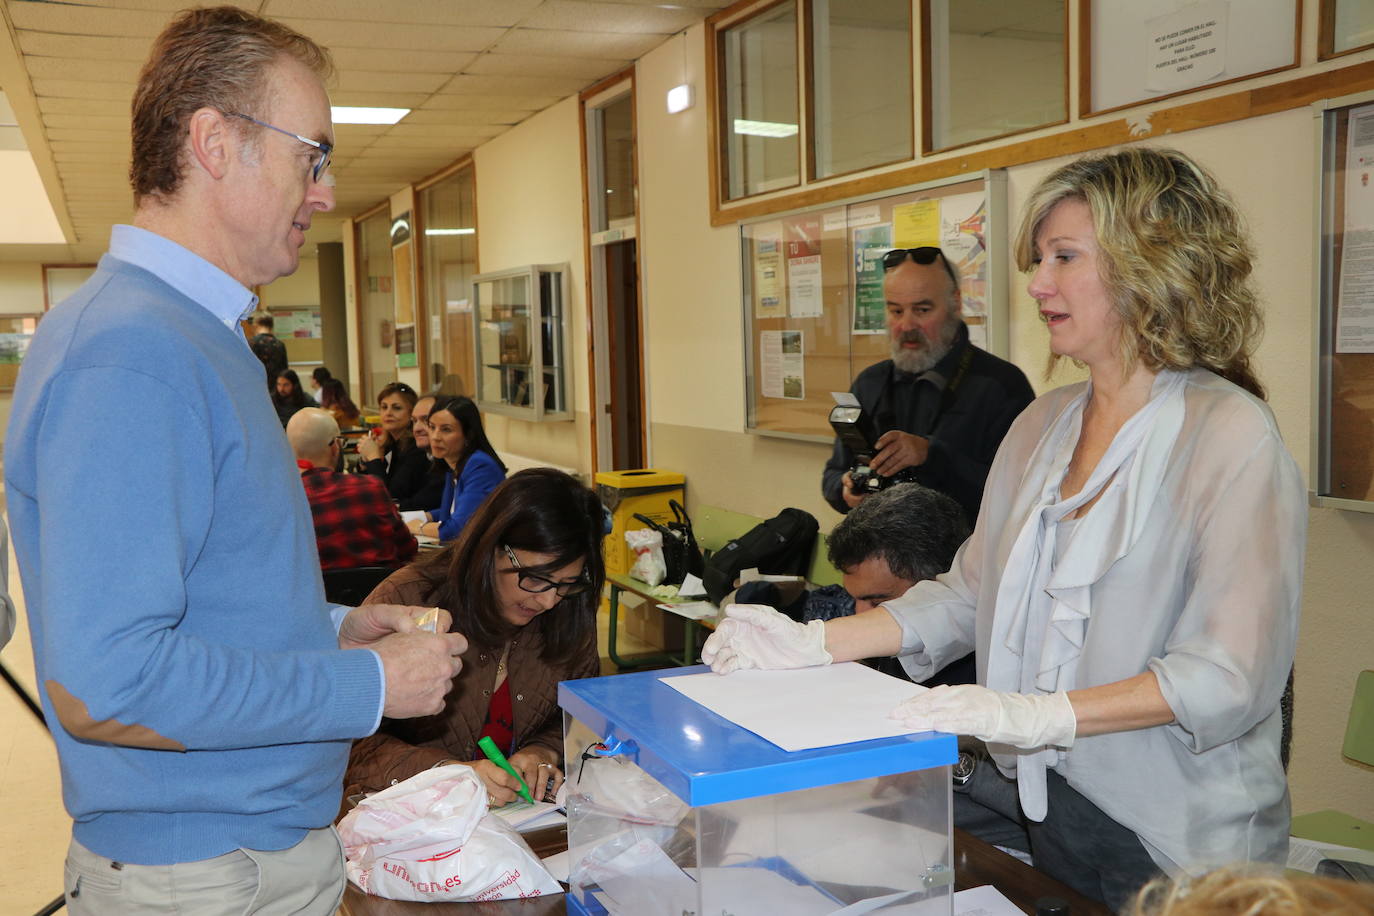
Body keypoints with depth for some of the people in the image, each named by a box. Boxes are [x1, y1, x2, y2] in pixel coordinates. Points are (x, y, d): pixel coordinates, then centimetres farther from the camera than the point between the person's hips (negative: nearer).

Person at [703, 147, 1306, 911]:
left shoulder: (1231, 439, -15)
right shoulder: (1042, 425, 7)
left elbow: (1231, 674, -22)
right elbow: (970, 595, 6)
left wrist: (1041, 715, -32)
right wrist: (814, 643, -4)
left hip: (1172, 844, -5)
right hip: (1034, 808, 6)